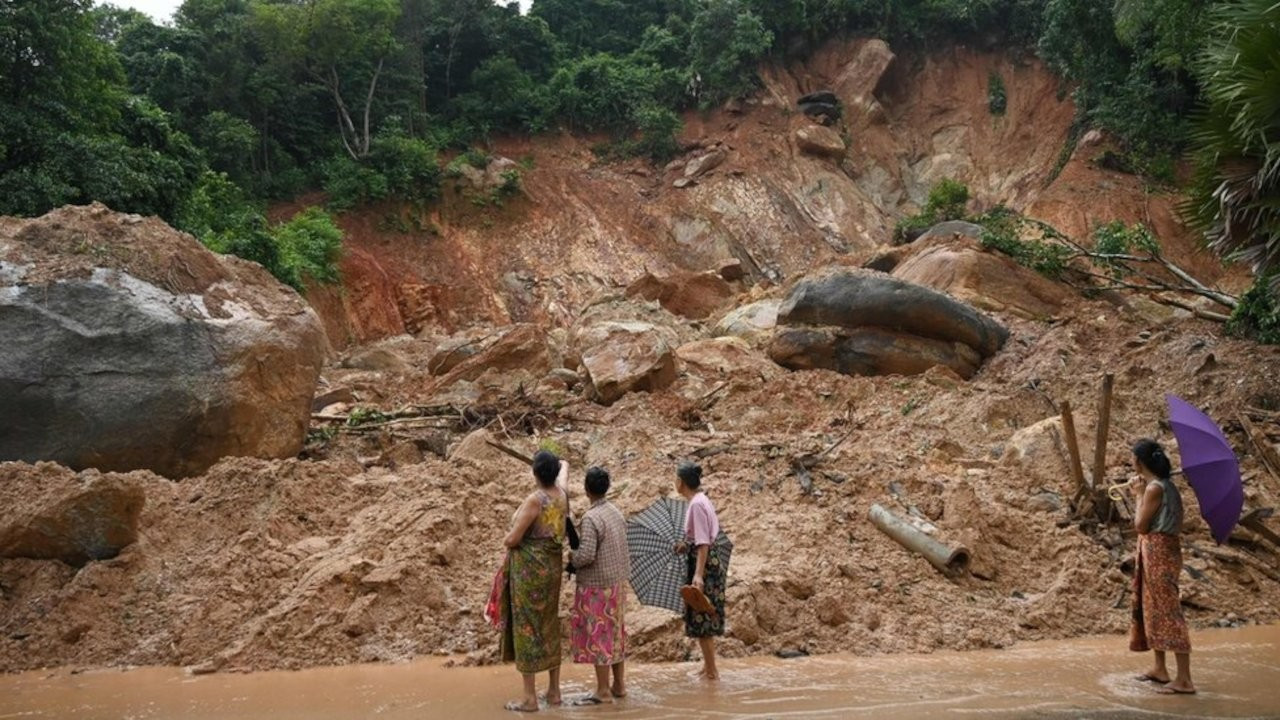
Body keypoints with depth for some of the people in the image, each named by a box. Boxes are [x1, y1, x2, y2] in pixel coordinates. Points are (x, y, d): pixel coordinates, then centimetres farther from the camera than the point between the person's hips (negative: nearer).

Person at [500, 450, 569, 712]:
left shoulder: (535, 500, -22)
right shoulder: (562, 495, 1)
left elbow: (512, 539, -22)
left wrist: (506, 539, 4)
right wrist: (563, 465, 48)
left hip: (529, 569, -7)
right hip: (553, 566, 7)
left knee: (527, 627, 1)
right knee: (550, 626, 17)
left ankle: (530, 698, 5)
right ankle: (554, 691, 24)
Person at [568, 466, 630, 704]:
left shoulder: (591, 518, -20)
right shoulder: (616, 513, 5)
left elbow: (586, 554, -25)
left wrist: (572, 557, -5)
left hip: (597, 585, -8)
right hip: (618, 582, 8)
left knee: (597, 634, 0)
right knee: (615, 632, 15)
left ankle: (603, 691, 6)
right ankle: (619, 684, 23)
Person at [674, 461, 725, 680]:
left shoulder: (696, 505, -18)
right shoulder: (702, 501, 9)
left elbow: (703, 543, -23)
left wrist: (698, 574, -27)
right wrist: (687, 545, 27)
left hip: (704, 563, -10)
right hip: (711, 562, 10)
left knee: (701, 618, -2)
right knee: (704, 618, 17)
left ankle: (711, 671, 4)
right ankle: (708, 666, 27)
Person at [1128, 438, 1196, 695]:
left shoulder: (1154, 488, -17)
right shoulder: (1163, 484, 11)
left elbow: (1141, 526, -15)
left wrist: (1139, 496, -7)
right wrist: (1139, 494, 13)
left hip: (1158, 551, -10)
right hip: (1155, 551, 10)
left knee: (1167, 611, -9)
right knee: (1152, 608, 18)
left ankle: (1184, 679, -9)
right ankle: (1160, 668, 28)